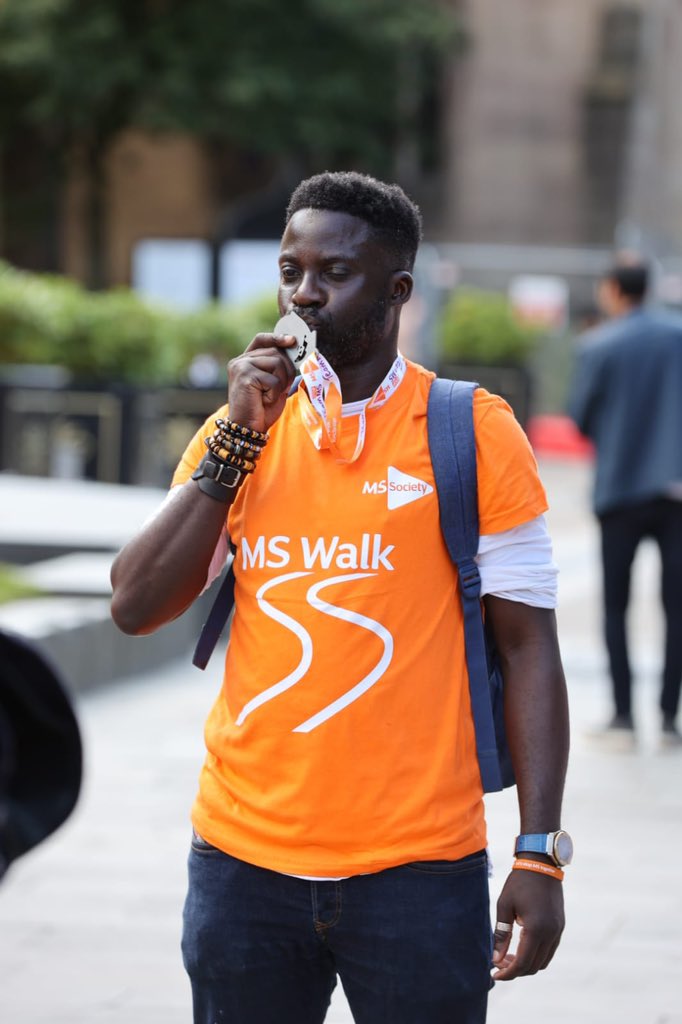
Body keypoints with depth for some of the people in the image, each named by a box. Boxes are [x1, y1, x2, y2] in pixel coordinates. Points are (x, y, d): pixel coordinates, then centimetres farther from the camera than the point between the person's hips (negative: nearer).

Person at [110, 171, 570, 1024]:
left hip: (416, 869, -3)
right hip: (241, 858, 3)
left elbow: (527, 648, -3)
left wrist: (539, 857, -9)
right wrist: (239, 439, -6)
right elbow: (135, 608, 1)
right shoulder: (238, 430, 9)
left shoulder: (473, 434, -2)